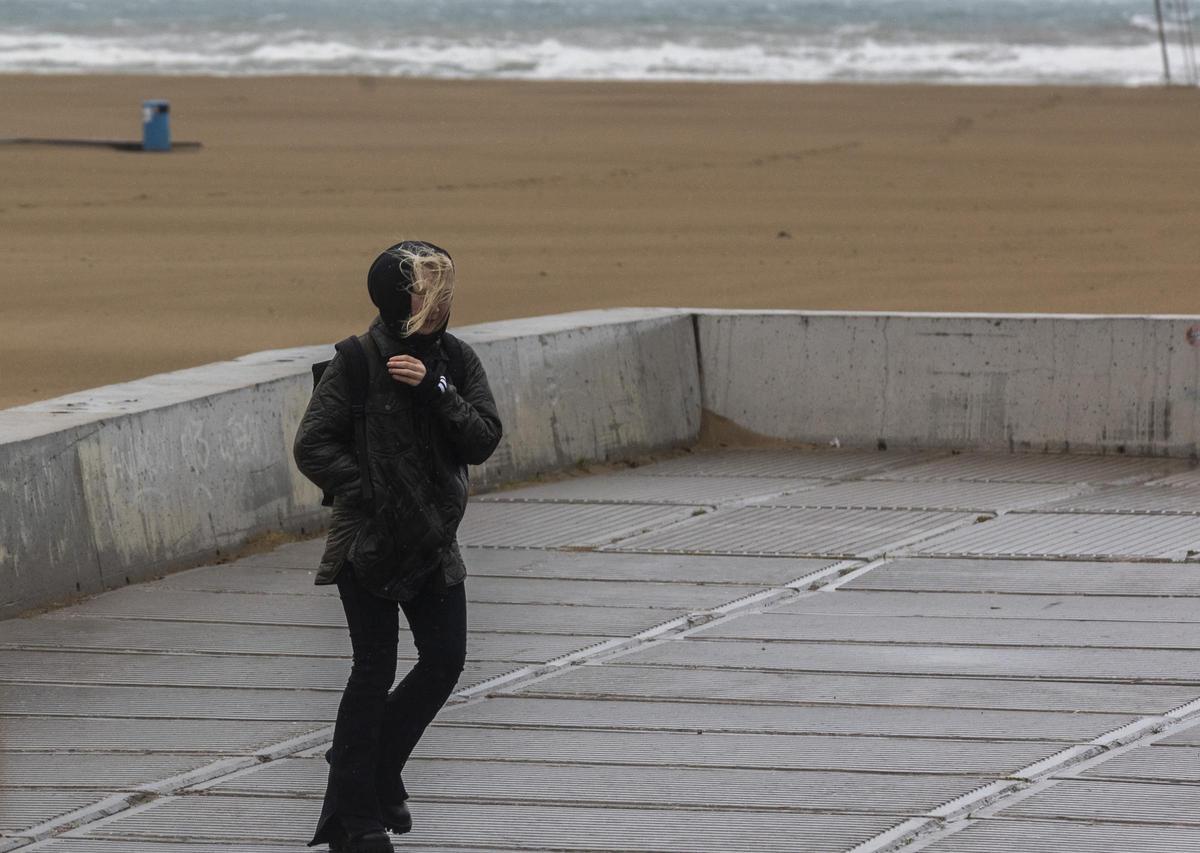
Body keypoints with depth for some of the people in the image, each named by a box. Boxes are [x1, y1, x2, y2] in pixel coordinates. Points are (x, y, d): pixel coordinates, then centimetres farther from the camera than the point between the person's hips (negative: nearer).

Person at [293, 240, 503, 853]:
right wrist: (370, 494, -18)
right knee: (375, 669, -4)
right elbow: (313, 447, -13)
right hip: (370, 543, -5)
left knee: (445, 660, 5)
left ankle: (376, 768, 28)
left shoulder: (455, 360, 2)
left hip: (433, 541, 5)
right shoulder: (357, 363, -12)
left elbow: (483, 441, -7)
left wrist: (435, 390, -19)